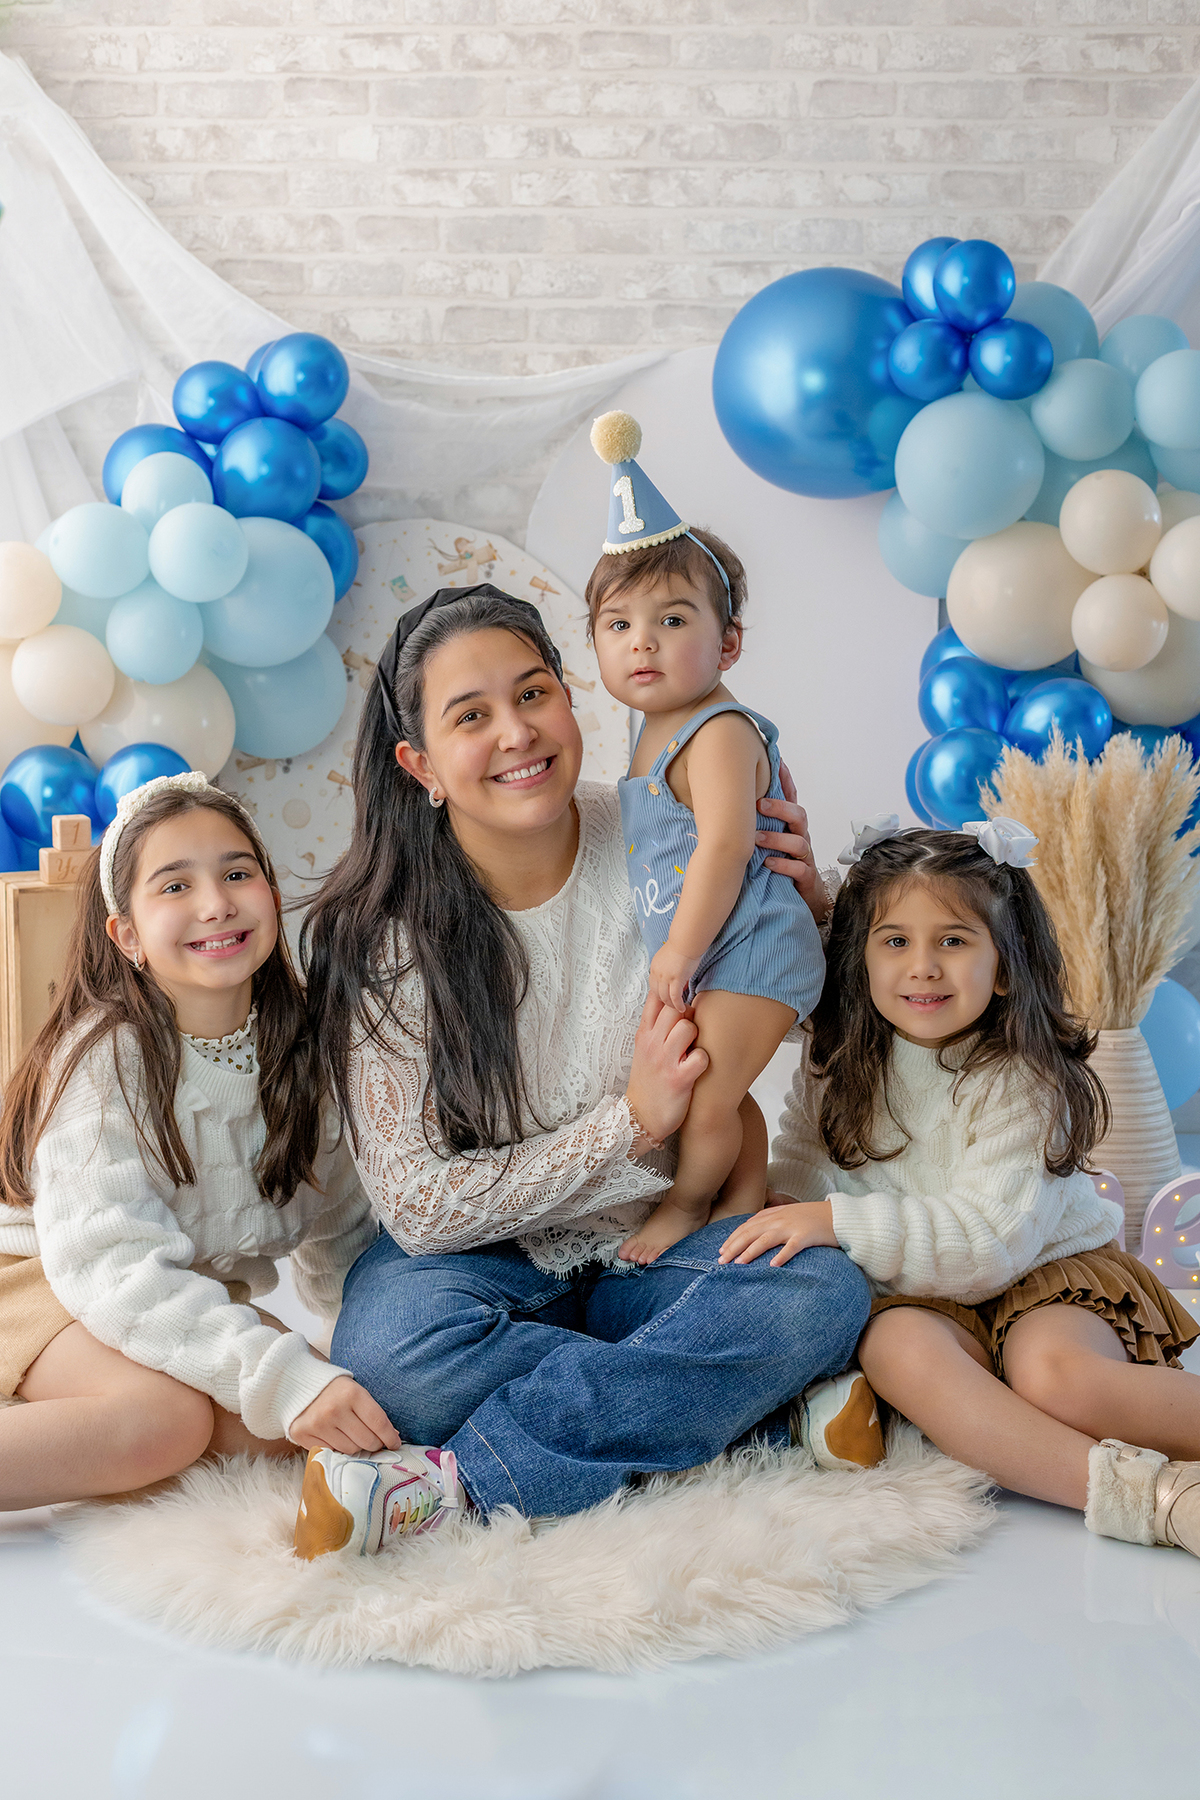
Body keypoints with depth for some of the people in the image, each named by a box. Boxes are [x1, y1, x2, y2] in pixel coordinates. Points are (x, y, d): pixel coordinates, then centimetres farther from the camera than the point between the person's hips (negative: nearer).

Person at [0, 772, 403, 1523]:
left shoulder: (298, 1048, -5)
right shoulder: (106, 1060, -23)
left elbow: (340, 1226, 9)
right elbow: (112, 1266, -33)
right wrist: (286, 1378, -42)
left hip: (191, 1297, 7)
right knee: (167, 1417, -33)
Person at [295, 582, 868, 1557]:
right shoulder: (379, 936, -14)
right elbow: (419, 1204, -15)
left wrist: (805, 905, -13)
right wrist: (631, 1122, -20)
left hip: (658, 1248, 2)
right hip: (481, 1255, -1)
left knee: (824, 1293, -28)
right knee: (393, 1346, -34)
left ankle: (457, 1479, -24)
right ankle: (766, 1406, -18)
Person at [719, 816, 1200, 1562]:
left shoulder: (1021, 1084, -14)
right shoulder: (838, 1071, 2)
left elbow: (989, 1244, -23)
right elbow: (797, 1183, 2)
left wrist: (841, 1221, -32)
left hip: (1050, 1276, -4)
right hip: (923, 1297, 4)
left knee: (1053, 1374, -38)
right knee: (895, 1345, -33)